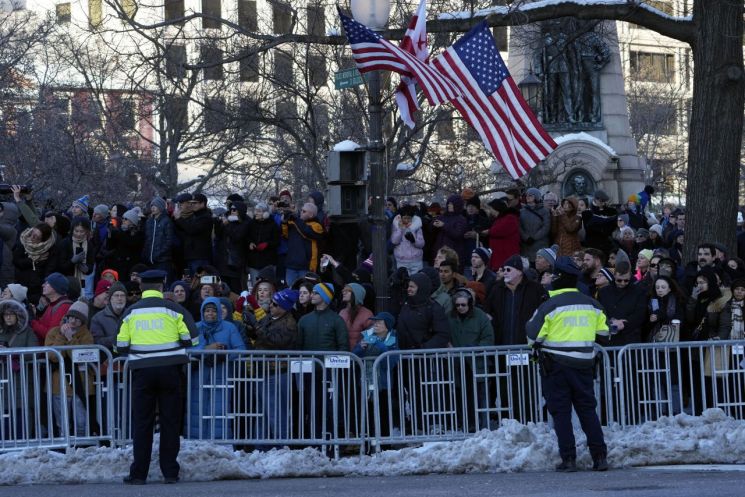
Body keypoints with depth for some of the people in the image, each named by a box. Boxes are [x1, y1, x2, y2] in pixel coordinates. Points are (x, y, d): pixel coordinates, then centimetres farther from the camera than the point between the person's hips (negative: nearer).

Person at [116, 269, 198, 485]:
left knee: (141, 423, 4)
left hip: (142, 370, 1)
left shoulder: (131, 312, 3)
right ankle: (170, 472, 5)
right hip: (170, 370, -1)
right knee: (170, 422, 5)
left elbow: (121, 347, 3)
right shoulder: (173, 310, -1)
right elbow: (192, 338, -3)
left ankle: (138, 473, 2)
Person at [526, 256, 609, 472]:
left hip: (556, 366, -4)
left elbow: (533, 337, -8)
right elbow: (603, 333, 11)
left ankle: (568, 458, -2)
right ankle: (600, 456, 3)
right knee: (588, 409, 10)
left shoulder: (549, 306, -11)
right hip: (584, 364, 4)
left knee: (560, 412, 2)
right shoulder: (591, 304, 4)